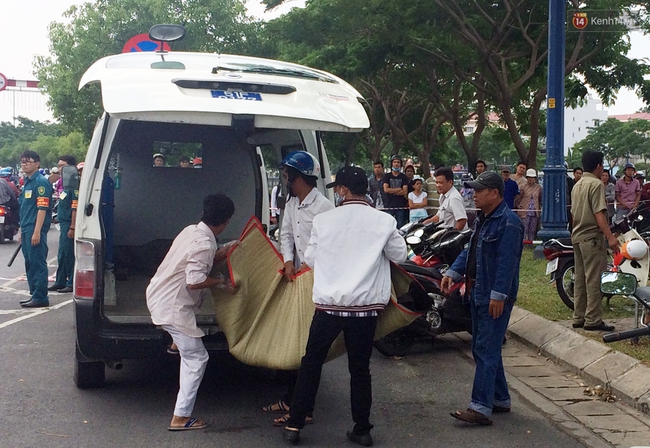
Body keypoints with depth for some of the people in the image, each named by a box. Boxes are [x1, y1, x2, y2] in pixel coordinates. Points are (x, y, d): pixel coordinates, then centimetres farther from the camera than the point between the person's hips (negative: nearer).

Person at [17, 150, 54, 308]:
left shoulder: (41, 182, -11)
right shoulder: (27, 182, 18)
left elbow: (42, 208, -18)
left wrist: (37, 232, -23)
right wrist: (22, 230, 19)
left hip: (35, 230, -9)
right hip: (26, 230, 9)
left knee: (38, 264, -6)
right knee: (29, 264, 13)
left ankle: (41, 297, -3)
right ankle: (34, 294, 21)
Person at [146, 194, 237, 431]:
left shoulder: (192, 230, 6)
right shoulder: (205, 245, -21)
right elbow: (194, 281, -26)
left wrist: (218, 256, 17)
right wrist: (221, 282, -13)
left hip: (156, 295, 9)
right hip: (173, 307, -9)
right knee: (196, 359, -2)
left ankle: (177, 341, 40)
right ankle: (181, 418, 1)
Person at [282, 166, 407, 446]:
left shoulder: (323, 221, -4)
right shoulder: (383, 221, -5)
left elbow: (310, 259, 8)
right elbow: (399, 255, 8)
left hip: (328, 304, 0)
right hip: (365, 306, 1)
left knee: (311, 364, 13)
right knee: (360, 369, 12)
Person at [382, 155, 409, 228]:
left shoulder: (403, 177, 8)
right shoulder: (387, 176, 8)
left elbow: (405, 192, -4)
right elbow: (386, 189, -5)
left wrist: (391, 191, -7)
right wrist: (399, 189, -5)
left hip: (401, 206, 0)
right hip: (389, 205, 0)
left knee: (400, 227, 0)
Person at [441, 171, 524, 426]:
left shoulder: (508, 223, -17)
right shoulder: (482, 219, 15)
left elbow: (506, 262, -22)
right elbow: (470, 250, 20)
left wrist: (498, 295, -25)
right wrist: (453, 273, 9)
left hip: (495, 297, -10)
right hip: (477, 293, 10)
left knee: (486, 351, -10)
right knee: (482, 349, 15)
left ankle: (481, 408, -8)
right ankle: (500, 400, 27)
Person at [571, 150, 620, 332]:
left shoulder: (577, 185, 16)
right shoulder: (596, 184, -12)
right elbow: (599, 214, -20)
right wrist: (610, 237, -23)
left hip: (577, 236, 9)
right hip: (592, 237, -9)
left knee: (580, 279, 11)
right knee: (594, 280, -7)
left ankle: (579, 318, 14)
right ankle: (593, 320, -6)